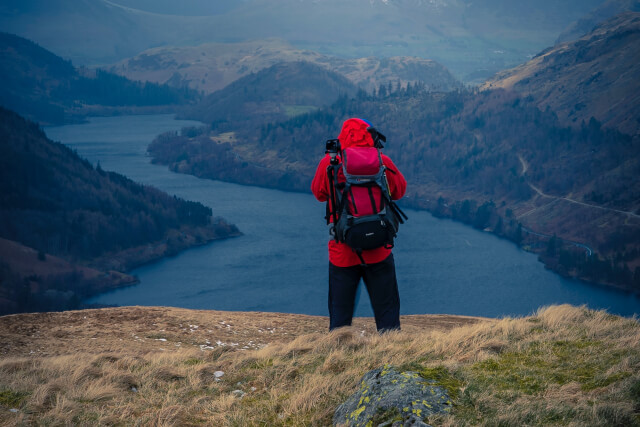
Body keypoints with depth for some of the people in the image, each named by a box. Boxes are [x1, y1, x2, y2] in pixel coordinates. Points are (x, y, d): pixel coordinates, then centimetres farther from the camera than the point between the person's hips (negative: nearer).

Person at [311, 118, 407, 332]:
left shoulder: (329, 164, -7)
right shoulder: (383, 163, -5)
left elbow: (319, 193, 11)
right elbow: (399, 191, 12)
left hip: (342, 252, 0)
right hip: (378, 251, 0)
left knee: (340, 312, 10)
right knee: (386, 310, 9)